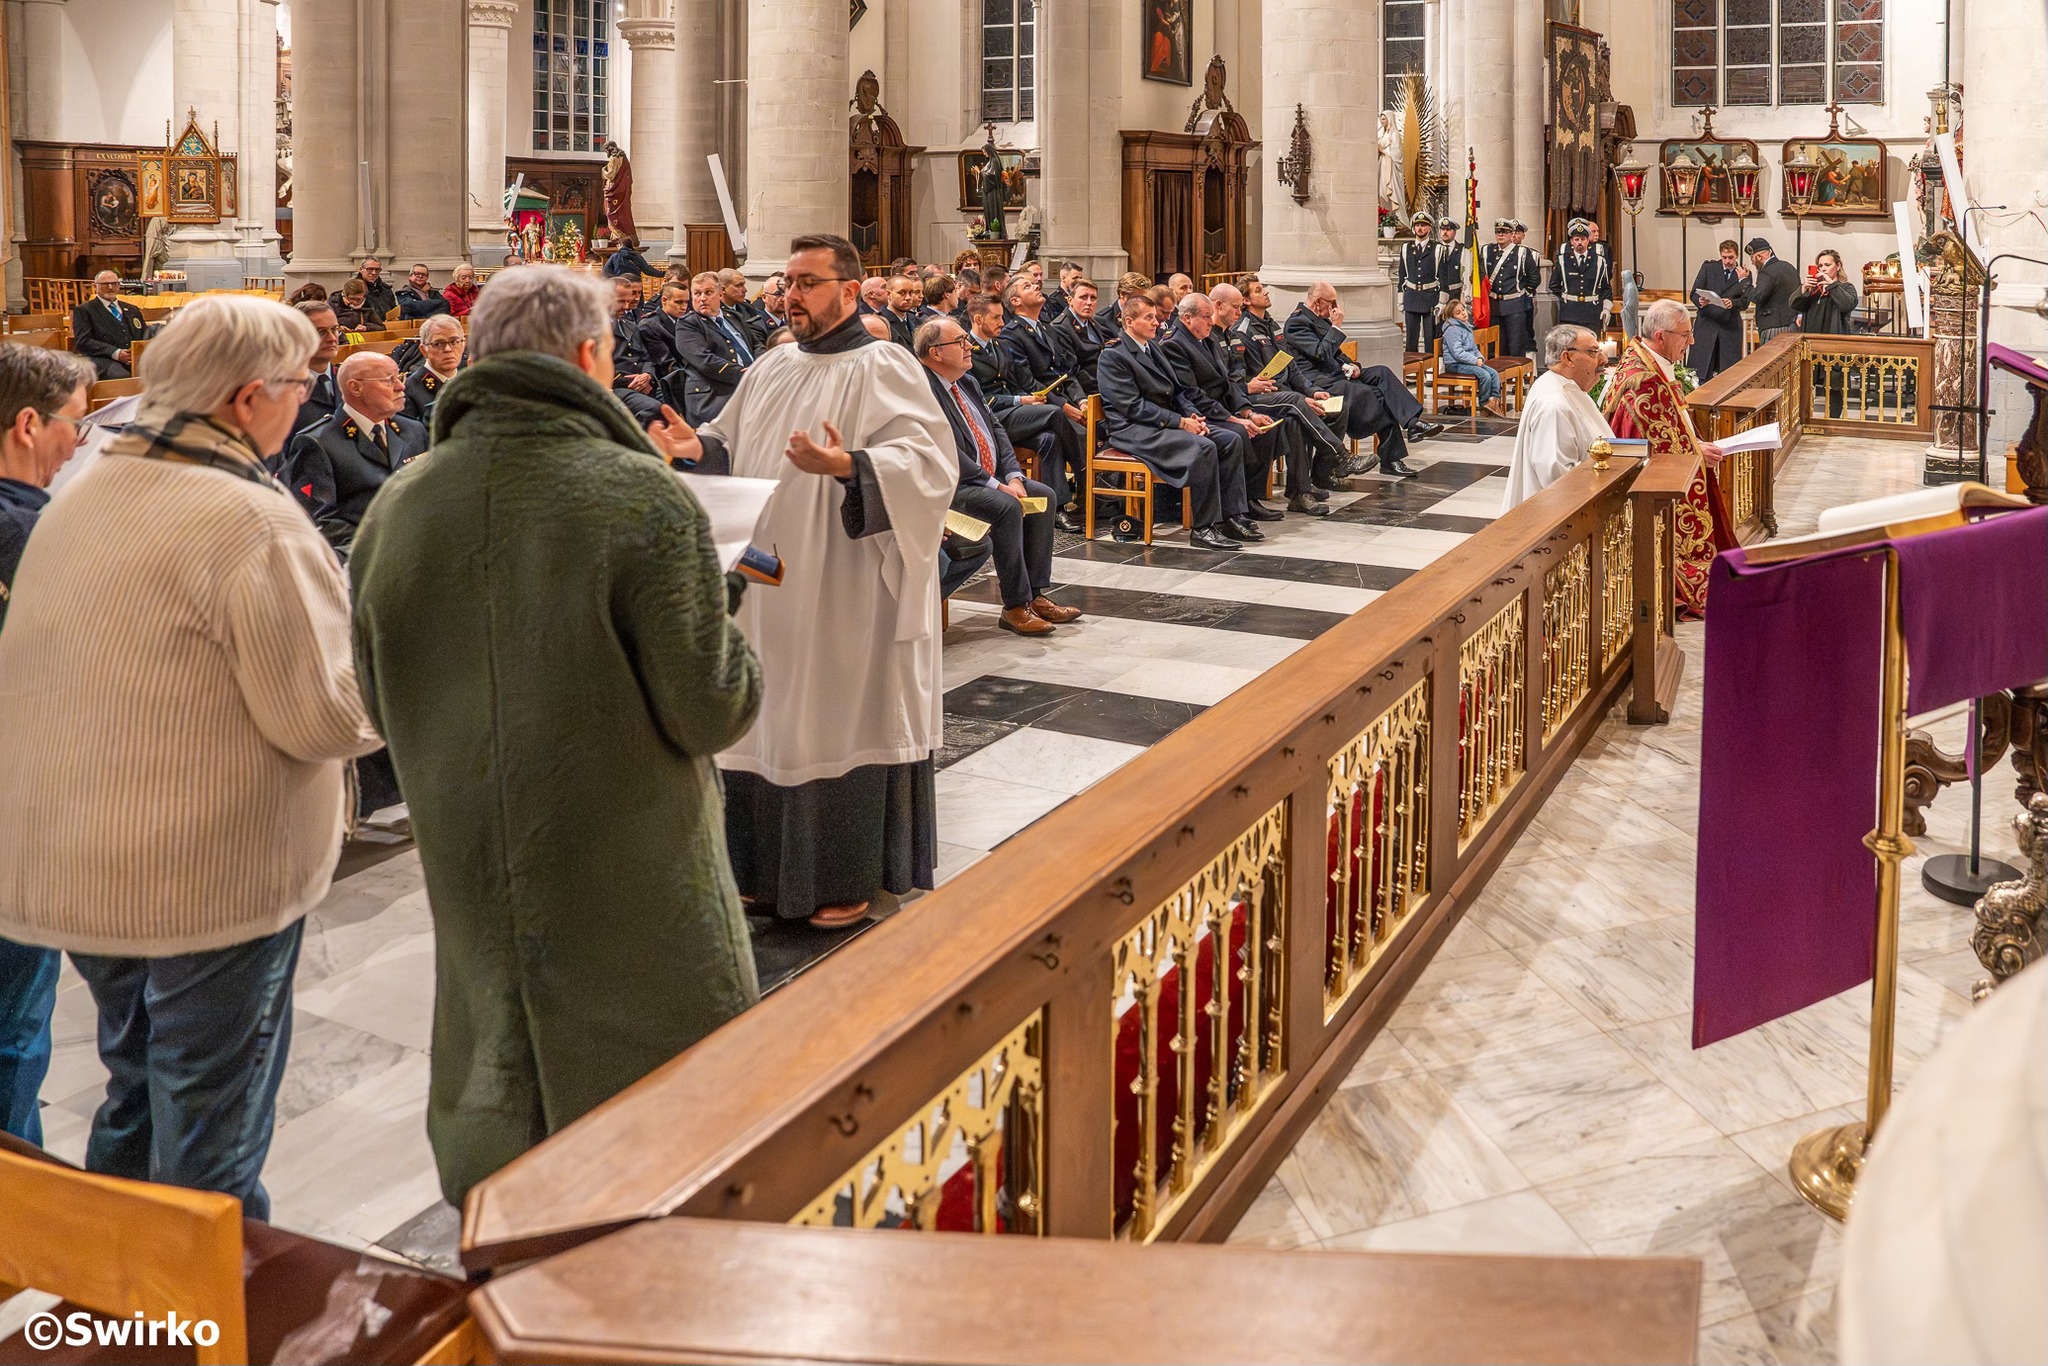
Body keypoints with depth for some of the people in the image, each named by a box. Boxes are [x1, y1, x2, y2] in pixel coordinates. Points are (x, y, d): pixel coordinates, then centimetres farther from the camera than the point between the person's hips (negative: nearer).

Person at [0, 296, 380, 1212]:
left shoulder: (83, 493, 6)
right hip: (209, 878, -8)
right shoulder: (253, 523, -21)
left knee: (137, 1090, 25)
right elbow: (320, 714, -20)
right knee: (211, 1132, 7)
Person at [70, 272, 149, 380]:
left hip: (135, 359, 4)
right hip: (104, 359, -4)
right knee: (121, 376, -40)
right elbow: (82, 342, 0)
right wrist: (116, 353, -13)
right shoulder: (84, 310, 12)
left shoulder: (132, 310, 29)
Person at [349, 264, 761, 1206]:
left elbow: (384, 708, 8)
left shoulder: (392, 511, -2)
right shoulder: (643, 501, -19)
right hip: (635, 889, -5)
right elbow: (712, 711, -17)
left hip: (468, 878, 5)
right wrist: (730, 642, 4)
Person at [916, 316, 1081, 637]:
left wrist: (1013, 477, -2)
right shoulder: (923, 389, -17)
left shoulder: (968, 383, 15)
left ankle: (1035, 594, 2)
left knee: (1044, 496, 0)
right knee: (1007, 506, -29)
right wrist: (995, 485, -21)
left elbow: (996, 429, 14)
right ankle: (1015, 607, -20)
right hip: (950, 487, -10)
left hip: (991, 479, 10)